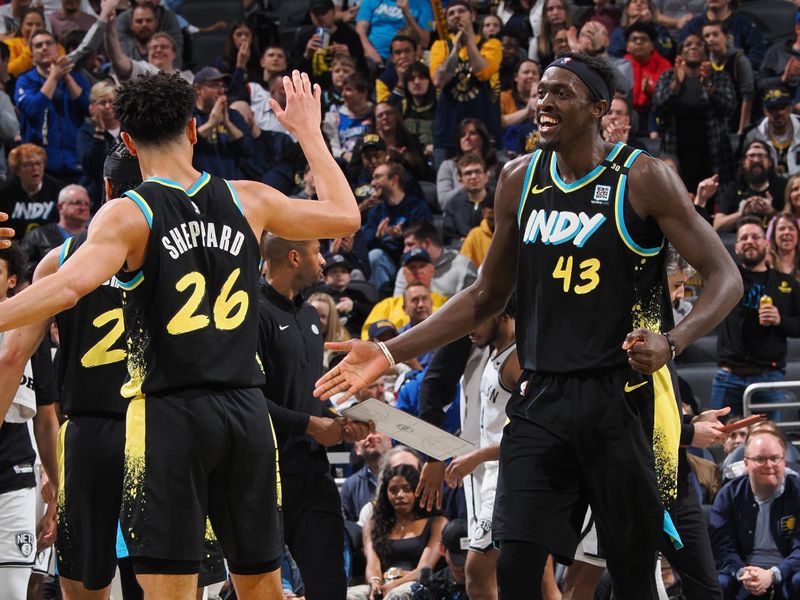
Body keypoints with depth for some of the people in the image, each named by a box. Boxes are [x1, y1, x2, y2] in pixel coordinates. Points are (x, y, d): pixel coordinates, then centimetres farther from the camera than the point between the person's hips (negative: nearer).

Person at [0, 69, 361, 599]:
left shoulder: (127, 215, -7)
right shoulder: (249, 200, 6)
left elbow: (68, 288, -23)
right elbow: (345, 216, 20)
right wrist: (309, 131, 30)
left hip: (169, 414, -4)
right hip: (247, 412, 4)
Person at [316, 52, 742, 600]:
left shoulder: (643, 179, -6)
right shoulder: (521, 180, 9)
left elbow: (725, 277, -6)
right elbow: (488, 296, 18)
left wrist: (672, 342, -25)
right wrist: (390, 354, 10)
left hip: (623, 394, -4)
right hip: (541, 396, 4)